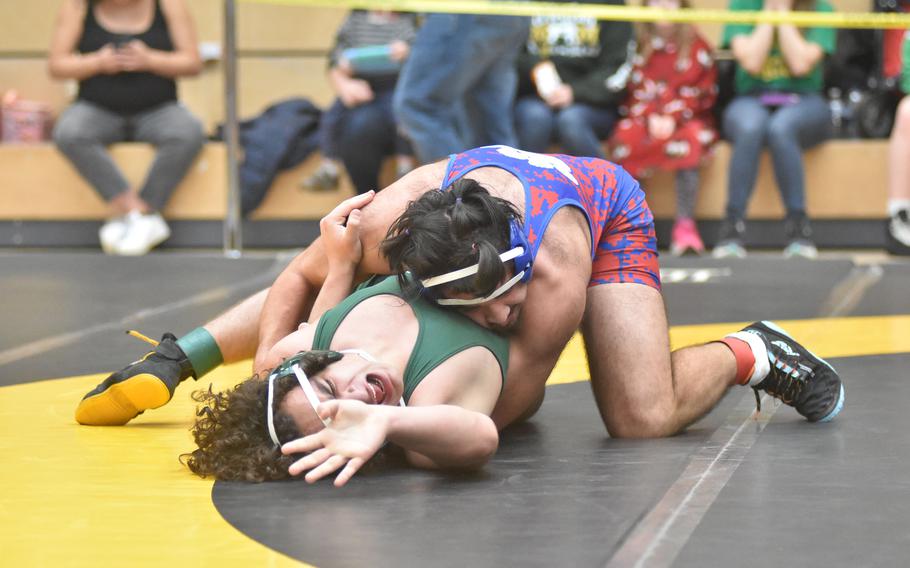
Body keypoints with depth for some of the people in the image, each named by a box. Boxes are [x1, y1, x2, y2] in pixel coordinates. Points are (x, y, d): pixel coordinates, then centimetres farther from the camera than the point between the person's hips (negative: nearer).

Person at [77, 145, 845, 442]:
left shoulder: (557, 275, -46)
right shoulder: (384, 224, -39)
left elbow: (502, 410, -36)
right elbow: (302, 278, -18)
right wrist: (269, 359, -33)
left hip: (606, 205, -3)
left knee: (644, 418, -21)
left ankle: (750, 356, 7)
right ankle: (177, 359, 26)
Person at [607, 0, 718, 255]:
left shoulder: (697, 46, 4)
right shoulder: (638, 45, 7)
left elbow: (702, 91, -1)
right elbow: (633, 90, 3)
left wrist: (673, 117, -17)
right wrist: (651, 117, -15)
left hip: (684, 118, -1)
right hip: (643, 117, 1)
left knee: (688, 140, -35)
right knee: (624, 137, -32)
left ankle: (685, 225, -34)